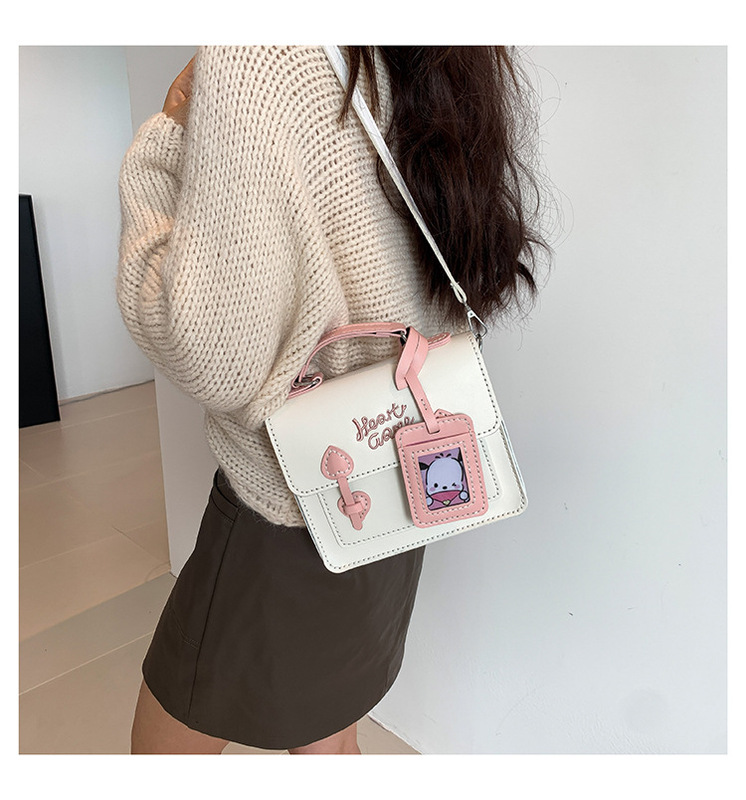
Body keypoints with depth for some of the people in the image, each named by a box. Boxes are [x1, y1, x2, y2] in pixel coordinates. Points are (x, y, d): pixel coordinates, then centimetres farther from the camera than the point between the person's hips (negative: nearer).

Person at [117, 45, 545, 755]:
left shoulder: (252, 59, -21)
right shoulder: (480, 72, 3)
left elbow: (213, 357, -25)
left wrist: (164, 142, -12)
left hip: (287, 516, -7)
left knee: (163, 749, 22)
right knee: (327, 744, 29)